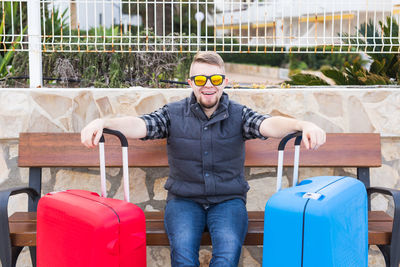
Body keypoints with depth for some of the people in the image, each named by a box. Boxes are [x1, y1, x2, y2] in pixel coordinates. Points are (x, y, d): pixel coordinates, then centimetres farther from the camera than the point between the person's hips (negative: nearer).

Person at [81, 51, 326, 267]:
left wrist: (303, 125, -36)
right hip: (184, 200, 0)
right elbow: (140, 125, -11)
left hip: (228, 200, 0)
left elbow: (268, 124, -14)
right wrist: (103, 122, -31)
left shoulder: (238, 114, 3)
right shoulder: (174, 114, 3)